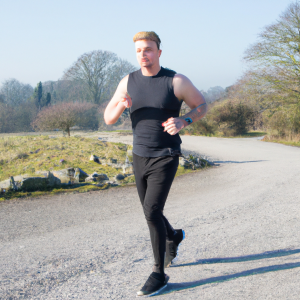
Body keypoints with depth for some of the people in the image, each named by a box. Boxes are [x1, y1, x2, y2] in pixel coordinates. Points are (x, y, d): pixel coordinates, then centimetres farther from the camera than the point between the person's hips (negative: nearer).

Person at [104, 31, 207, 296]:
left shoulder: (176, 81, -11)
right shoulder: (128, 82, 1)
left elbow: (202, 106, 1)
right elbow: (109, 119, 0)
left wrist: (183, 121, -20)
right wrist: (121, 104, -24)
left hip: (166, 158, -5)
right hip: (140, 157, 5)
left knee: (152, 212, -16)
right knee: (150, 212, 17)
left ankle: (159, 273, -1)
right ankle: (173, 237, 51)